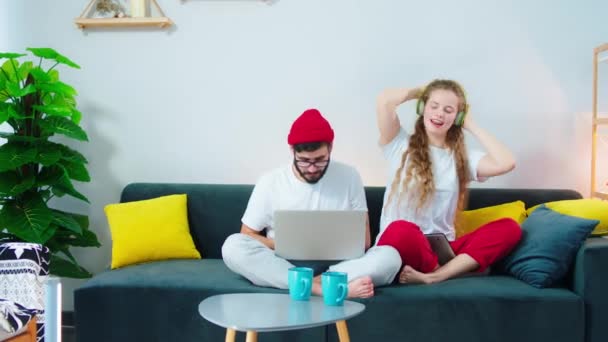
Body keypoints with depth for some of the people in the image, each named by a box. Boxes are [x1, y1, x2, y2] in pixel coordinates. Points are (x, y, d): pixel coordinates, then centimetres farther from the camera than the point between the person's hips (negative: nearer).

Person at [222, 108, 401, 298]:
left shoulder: (349, 177, 2)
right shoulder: (269, 182, 0)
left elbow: (363, 240, 6)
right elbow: (247, 237, 3)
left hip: (336, 265, 0)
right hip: (282, 264, 0)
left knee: (389, 256, -25)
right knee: (234, 245, -29)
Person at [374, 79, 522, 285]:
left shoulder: (463, 157, 12)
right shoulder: (401, 146, 5)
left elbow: (506, 163, -7)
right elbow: (384, 100, -11)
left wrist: (471, 126, 6)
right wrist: (419, 92, 10)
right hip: (402, 245, -4)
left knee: (509, 228, -18)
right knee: (400, 230, -41)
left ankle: (434, 276, -32)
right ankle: (455, 270, -12)